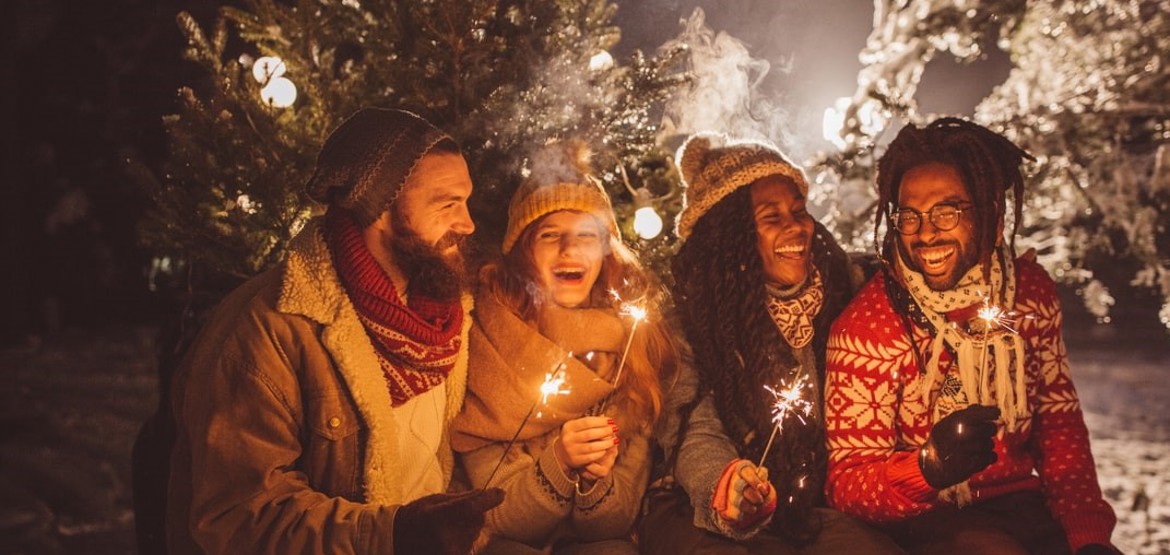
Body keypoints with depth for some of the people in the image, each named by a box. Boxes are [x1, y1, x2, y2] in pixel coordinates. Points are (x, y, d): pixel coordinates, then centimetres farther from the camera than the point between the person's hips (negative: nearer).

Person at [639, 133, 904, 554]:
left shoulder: (835, 292, 4)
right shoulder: (695, 309, -8)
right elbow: (695, 433, -12)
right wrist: (725, 482, -33)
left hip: (803, 511, 4)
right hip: (697, 511, -4)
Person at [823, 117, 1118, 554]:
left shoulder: (1031, 289, 0)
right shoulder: (866, 327, -15)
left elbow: (1060, 424, 8)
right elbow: (847, 481, -15)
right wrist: (929, 466, -35)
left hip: (1024, 502, 5)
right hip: (924, 519, -5)